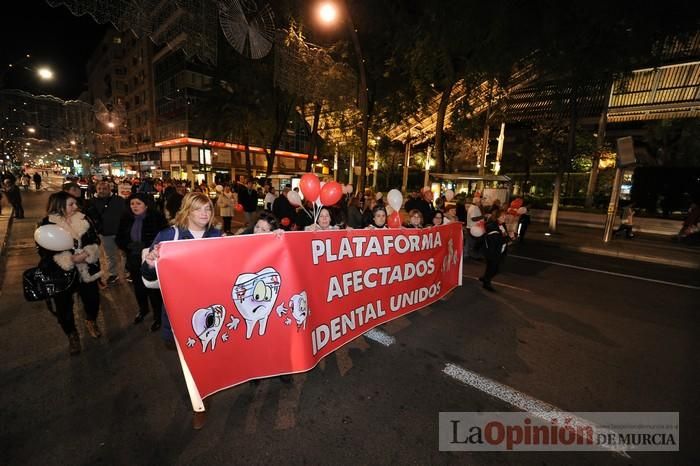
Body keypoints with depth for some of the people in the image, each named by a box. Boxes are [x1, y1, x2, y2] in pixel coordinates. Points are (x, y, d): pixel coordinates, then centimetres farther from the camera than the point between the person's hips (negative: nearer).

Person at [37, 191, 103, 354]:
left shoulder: (84, 219, -2)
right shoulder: (47, 224, -11)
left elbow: (95, 240, 0)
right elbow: (45, 251, -12)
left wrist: (87, 253, -19)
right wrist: (70, 259, -25)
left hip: (87, 270, 3)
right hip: (61, 273, -2)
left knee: (92, 298, 13)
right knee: (64, 306, 9)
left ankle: (91, 322, 44)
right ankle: (72, 335, 33)